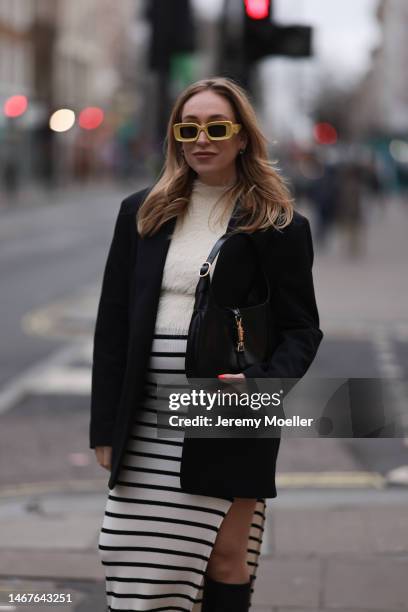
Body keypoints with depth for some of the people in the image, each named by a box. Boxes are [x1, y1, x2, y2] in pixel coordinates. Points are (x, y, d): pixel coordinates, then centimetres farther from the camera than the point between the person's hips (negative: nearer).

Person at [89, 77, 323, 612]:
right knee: (135, 564, -1)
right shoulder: (140, 215, 9)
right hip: (147, 423, 2)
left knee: (228, 558, 3)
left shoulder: (280, 227, 1)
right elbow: (112, 323, 9)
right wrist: (105, 426, 4)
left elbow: (302, 330, 2)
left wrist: (259, 384, -18)